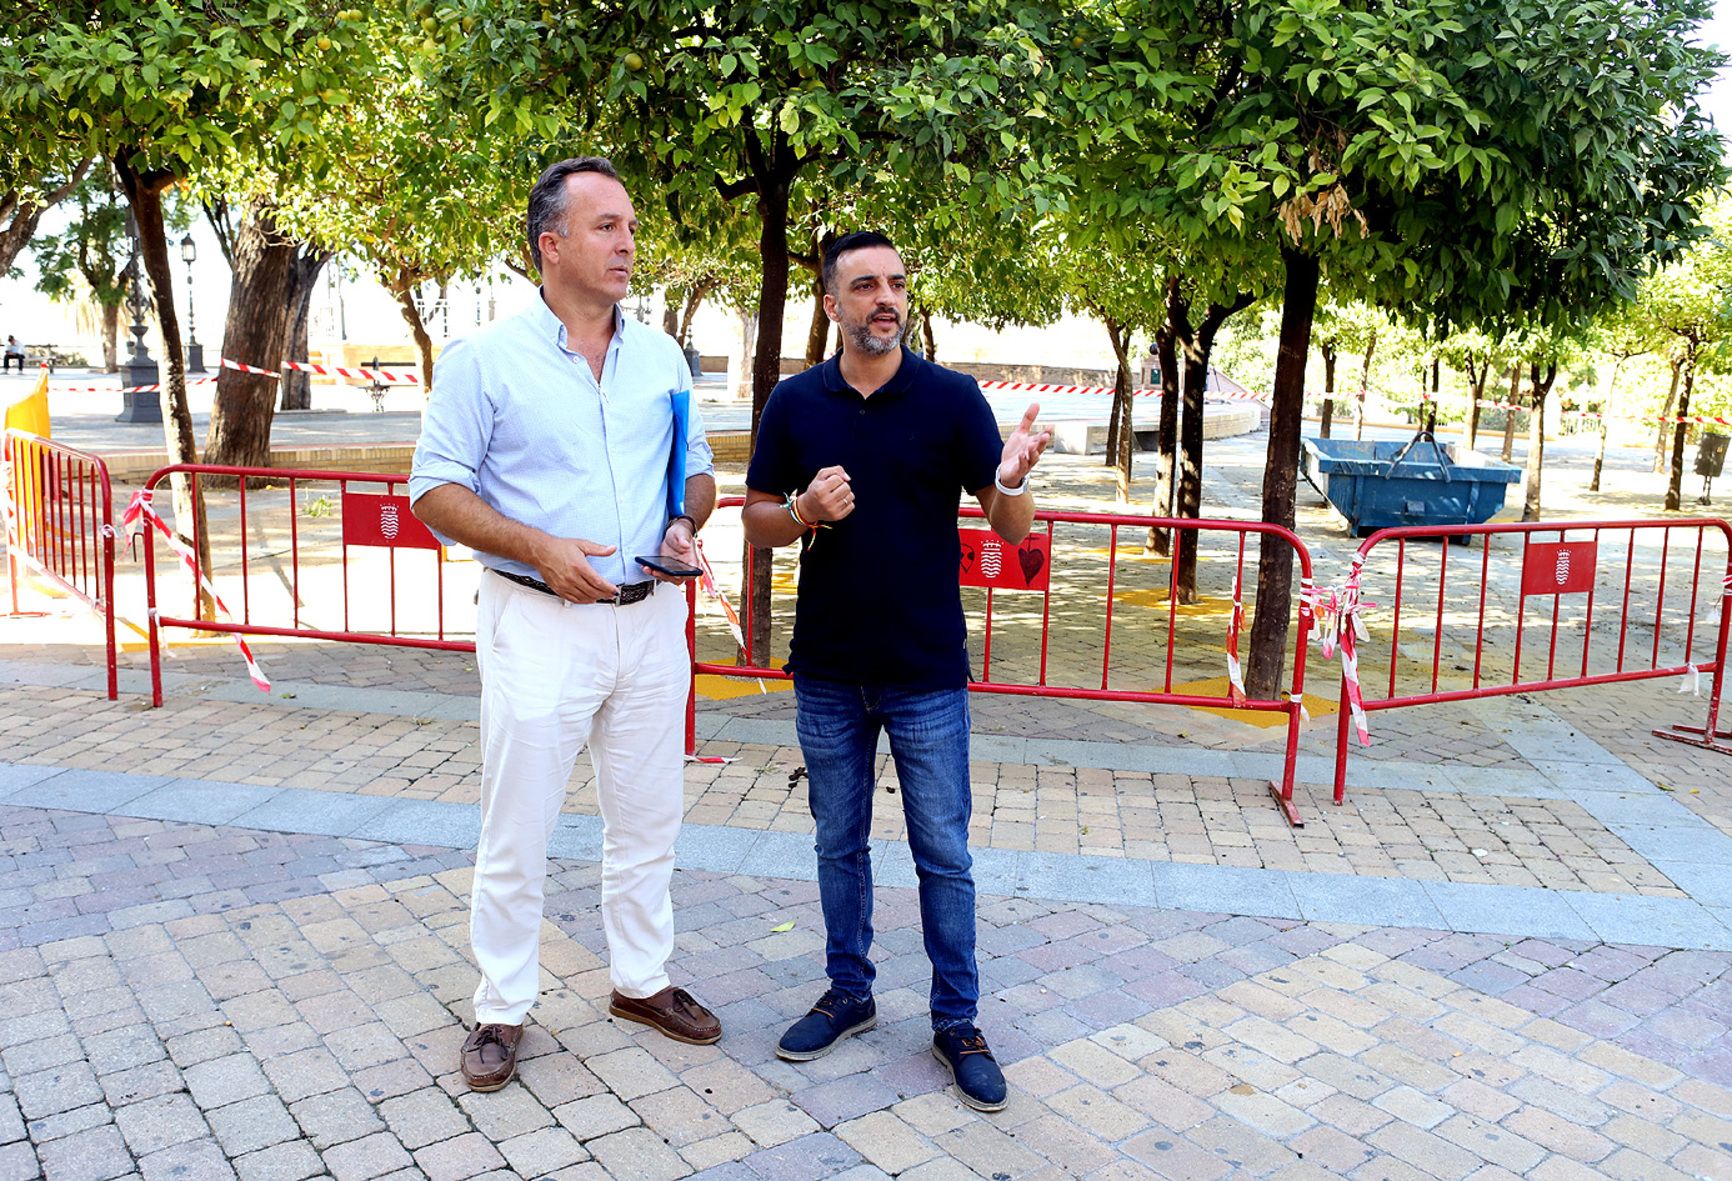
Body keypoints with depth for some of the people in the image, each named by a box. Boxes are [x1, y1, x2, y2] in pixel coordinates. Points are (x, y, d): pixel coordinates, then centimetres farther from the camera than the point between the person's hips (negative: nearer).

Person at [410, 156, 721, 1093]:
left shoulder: (662, 358, 8)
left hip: (650, 619, 5)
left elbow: (696, 468, 17)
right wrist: (540, 549, -18)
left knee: (647, 817, 14)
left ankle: (641, 979, 32)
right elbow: (435, 490, -6)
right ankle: (501, 1008, 21)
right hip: (539, 622, -4)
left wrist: (685, 524, -5)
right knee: (516, 830, 4)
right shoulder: (486, 359, -5)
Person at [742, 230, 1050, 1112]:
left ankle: (956, 1020, 22)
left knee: (943, 855, 6)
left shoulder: (952, 397, -6)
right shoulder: (796, 402, 1)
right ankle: (848, 992, 34)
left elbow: (1014, 532, -7)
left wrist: (1011, 479, -29)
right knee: (839, 845, 16)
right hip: (827, 672, 2)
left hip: (927, 674, -2)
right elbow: (758, 520, 5)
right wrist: (806, 512, -16)